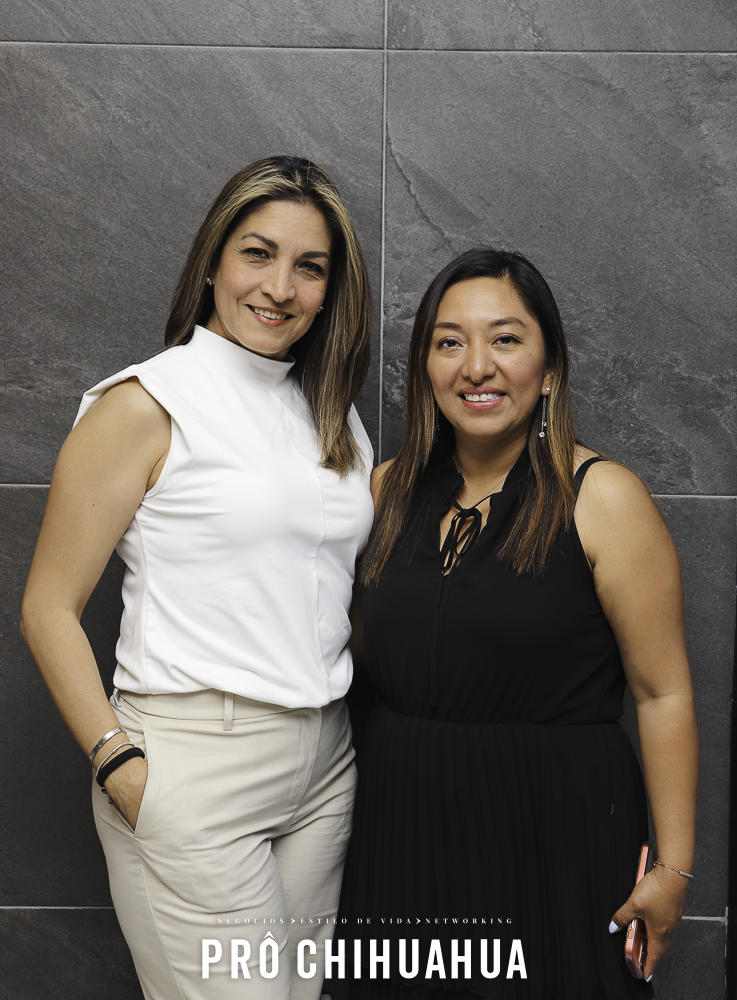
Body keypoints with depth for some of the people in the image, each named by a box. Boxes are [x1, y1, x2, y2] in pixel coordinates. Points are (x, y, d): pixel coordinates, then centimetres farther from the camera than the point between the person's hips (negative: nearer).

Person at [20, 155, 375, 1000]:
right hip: (195, 764, -6)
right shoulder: (147, 405, -8)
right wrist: (121, 768, -14)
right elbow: (48, 611, -8)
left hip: (324, 762, 6)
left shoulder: (329, 414, 12)